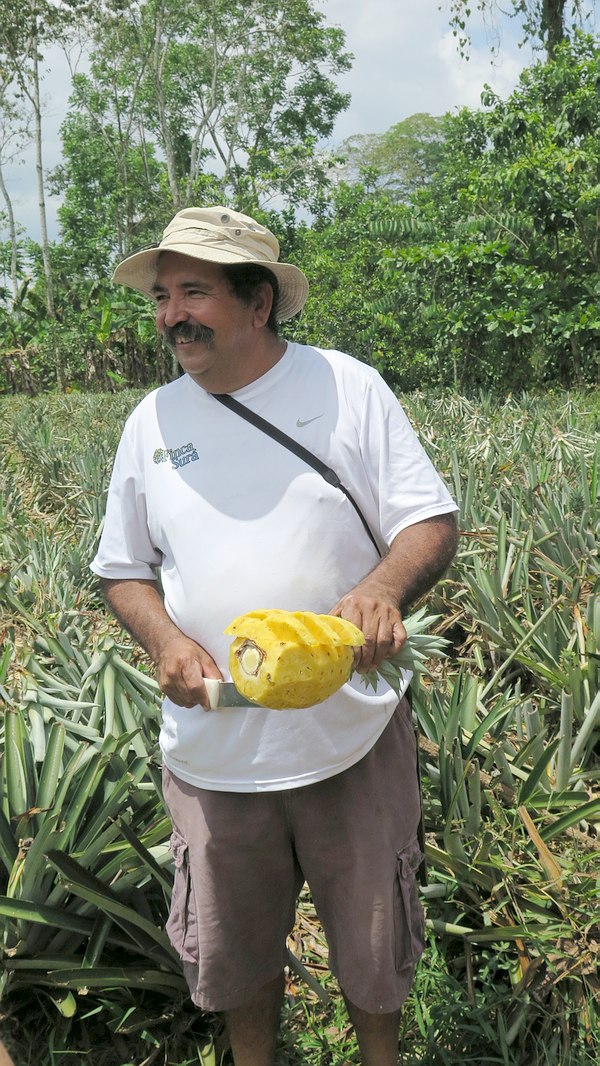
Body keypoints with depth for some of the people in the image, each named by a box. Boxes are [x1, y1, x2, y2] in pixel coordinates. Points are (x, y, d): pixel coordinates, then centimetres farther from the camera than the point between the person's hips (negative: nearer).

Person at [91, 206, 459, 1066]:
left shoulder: (349, 387, -5)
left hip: (353, 736, -2)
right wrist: (164, 641, -11)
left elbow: (433, 522, -5)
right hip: (211, 746, 2)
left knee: (374, 942, 17)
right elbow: (123, 569, 10)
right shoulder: (151, 422, 3)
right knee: (234, 947, 19)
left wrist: (384, 586, -28)